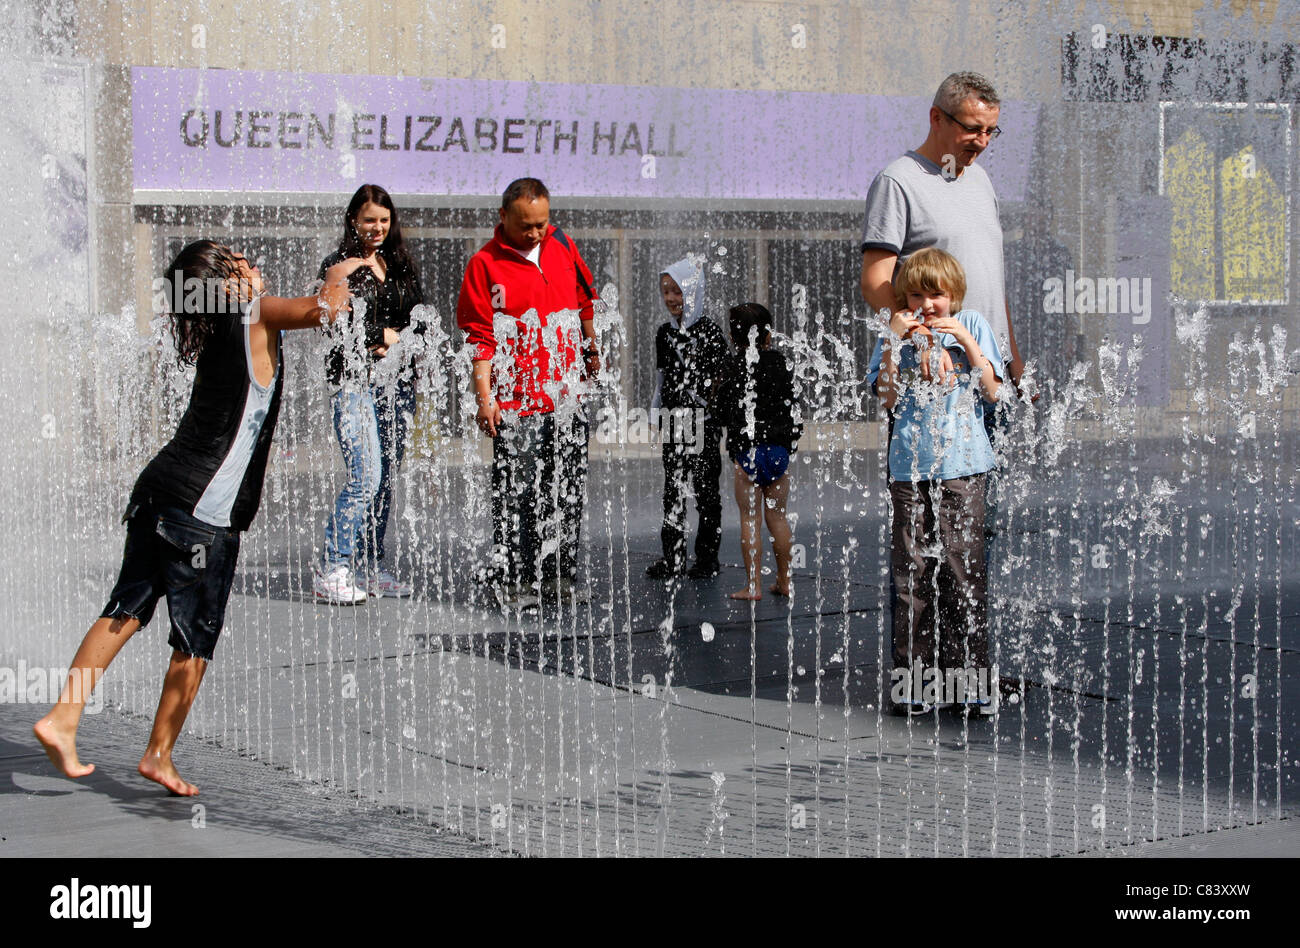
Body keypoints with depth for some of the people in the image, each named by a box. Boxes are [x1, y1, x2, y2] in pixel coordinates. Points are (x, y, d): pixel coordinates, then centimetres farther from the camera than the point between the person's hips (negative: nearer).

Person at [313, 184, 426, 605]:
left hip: (398, 381, 6)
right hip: (356, 382, -6)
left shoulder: (402, 266, 16)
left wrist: (396, 338, -6)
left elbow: (421, 318, 11)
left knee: (386, 479, 7)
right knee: (365, 477, -14)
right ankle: (331, 571, -9)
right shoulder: (339, 266, -1)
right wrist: (381, 338, -10)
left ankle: (373, 567, 16)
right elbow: (342, 326, -11)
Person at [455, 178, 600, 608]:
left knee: (569, 491, 9)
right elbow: (480, 338, -8)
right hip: (517, 399, -5)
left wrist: (591, 352, 29)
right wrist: (484, 398, -13)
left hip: (567, 393, 5)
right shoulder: (485, 264, -6)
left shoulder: (562, 246, 8)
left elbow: (586, 302, 23)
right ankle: (512, 581, 3)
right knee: (516, 494, -5)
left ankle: (560, 574, 19)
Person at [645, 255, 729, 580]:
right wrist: (657, 410, 11)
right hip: (673, 422, 5)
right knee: (673, 489, 8)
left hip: (704, 422, -5)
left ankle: (707, 557, 10)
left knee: (705, 490, 3)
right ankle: (672, 557, 15)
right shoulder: (665, 333, 9)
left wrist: (709, 408, -13)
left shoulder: (709, 331, -8)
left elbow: (720, 381, -8)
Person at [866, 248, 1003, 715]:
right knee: (911, 572, 0)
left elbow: (991, 392, 1)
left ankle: (972, 680, 0)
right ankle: (912, 678, 5)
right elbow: (888, 399, 0)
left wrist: (966, 342, -8)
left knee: (964, 570, -5)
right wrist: (894, 344, -8)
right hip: (910, 465, 1)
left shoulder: (971, 325, 8)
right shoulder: (897, 334, 11)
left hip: (961, 465, -1)